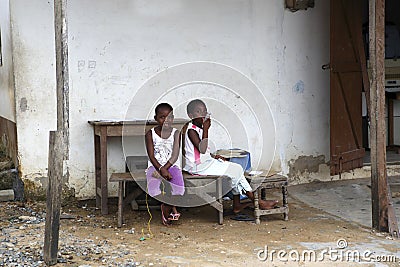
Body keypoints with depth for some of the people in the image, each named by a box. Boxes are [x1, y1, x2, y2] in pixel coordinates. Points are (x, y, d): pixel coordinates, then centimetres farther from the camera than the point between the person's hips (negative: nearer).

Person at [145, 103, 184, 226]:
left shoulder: (176, 133, 2)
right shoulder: (150, 134, 1)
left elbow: (175, 156, -5)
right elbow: (151, 156, -6)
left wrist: (164, 169, -19)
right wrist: (161, 170, -21)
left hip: (171, 166, 1)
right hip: (155, 166, -1)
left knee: (178, 186, -28)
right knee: (155, 185, -31)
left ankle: (166, 208, -1)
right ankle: (172, 208, -8)